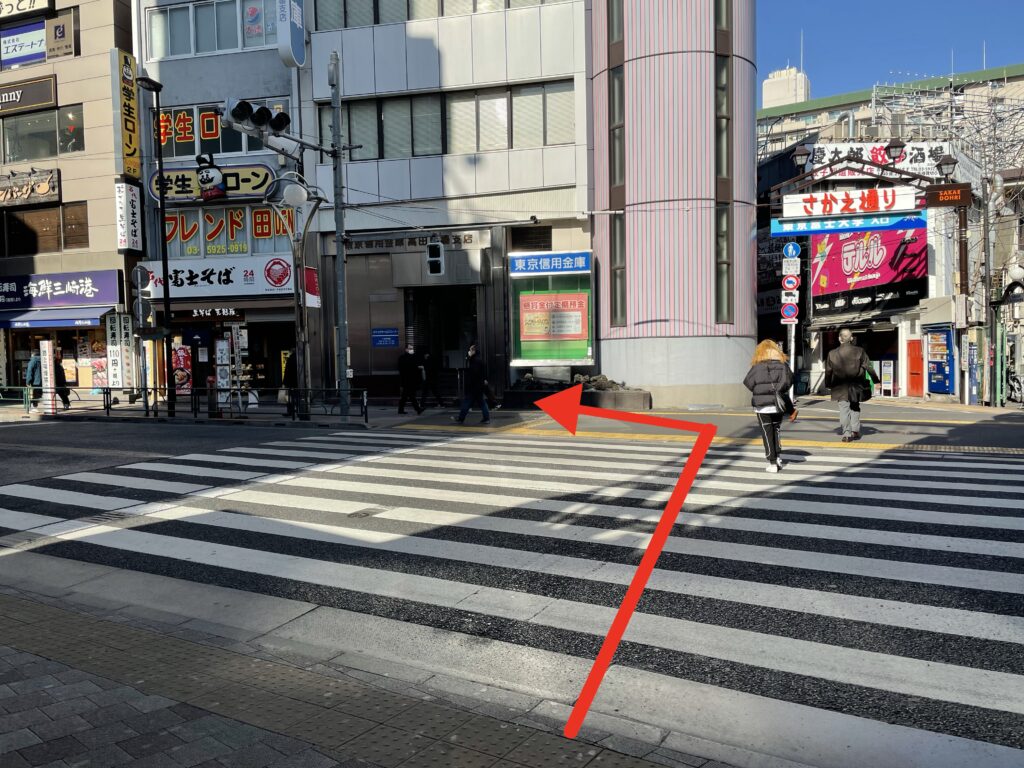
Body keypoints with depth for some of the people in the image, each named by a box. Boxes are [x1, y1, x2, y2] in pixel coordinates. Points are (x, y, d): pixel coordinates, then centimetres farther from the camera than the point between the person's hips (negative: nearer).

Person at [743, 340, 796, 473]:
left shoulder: (757, 367, -6)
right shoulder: (783, 366, 0)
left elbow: (749, 384, -5)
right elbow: (788, 383, -3)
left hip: (762, 406, -3)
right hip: (778, 406, 3)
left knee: (767, 434, 5)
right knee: (776, 431, 21)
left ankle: (772, 463, 5)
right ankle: (778, 458, 20)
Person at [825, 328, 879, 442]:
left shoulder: (832, 353, -4)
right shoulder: (859, 351, -3)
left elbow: (828, 371, 3)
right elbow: (868, 367, 1)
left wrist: (828, 384, 14)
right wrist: (876, 380, 12)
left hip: (840, 387, -1)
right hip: (856, 385, 1)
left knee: (844, 409, 1)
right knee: (855, 407, 18)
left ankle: (846, 434, -3)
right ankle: (855, 431, 15)